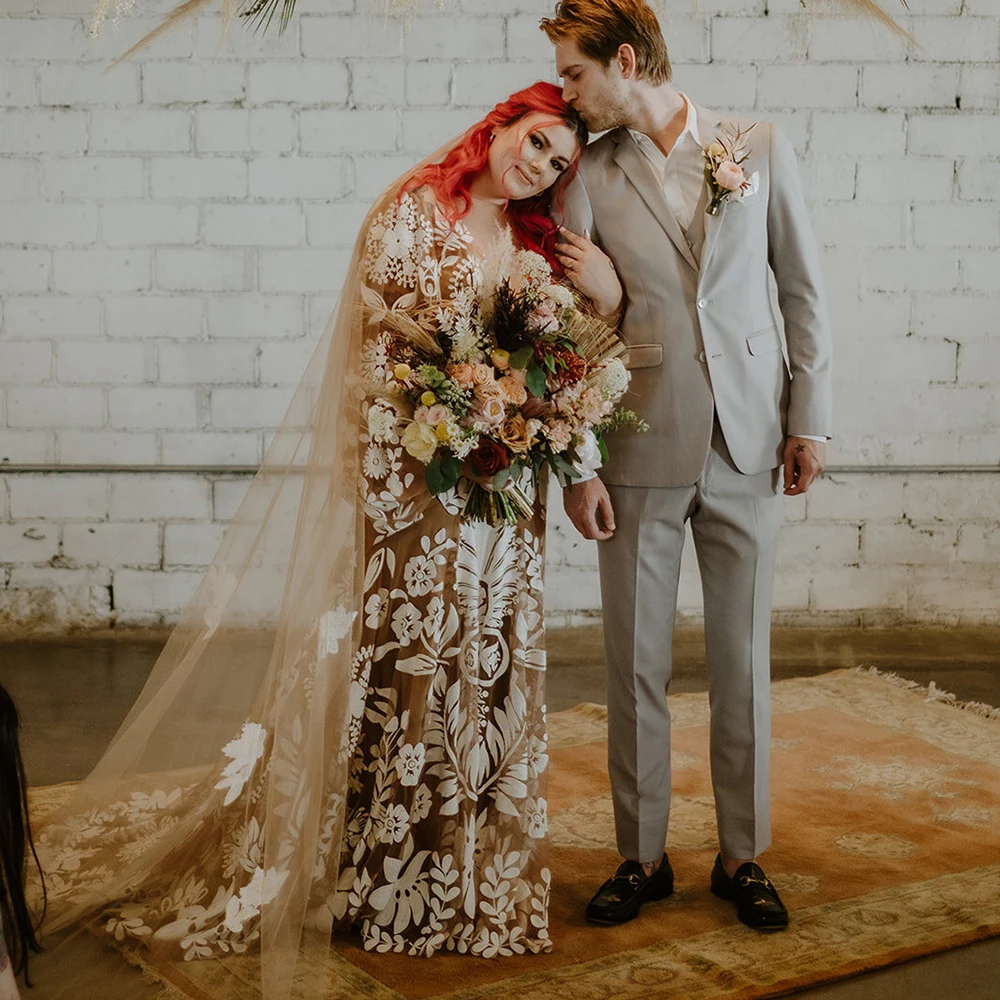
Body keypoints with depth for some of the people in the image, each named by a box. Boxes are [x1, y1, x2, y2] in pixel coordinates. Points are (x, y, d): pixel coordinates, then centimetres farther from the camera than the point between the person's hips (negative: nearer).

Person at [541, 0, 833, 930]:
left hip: (745, 444, 0)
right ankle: (641, 856, 21)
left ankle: (742, 856, 22)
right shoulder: (586, 175, 2)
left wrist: (810, 417, 1)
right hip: (640, 451, 0)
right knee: (635, 664, 6)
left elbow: (803, 288, 6)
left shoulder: (759, 147, 3)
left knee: (743, 661, 8)